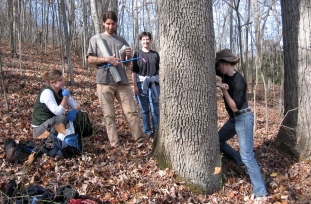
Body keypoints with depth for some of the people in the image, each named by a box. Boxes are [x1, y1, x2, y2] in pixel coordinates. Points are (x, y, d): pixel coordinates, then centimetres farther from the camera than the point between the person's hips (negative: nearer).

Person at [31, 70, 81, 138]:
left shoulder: (61, 90, 1)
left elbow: (75, 104, 1)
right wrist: (65, 96, -24)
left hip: (52, 123, 8)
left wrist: (74, 112, -22)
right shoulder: (47, 92, -21)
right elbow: (58, 112, -32)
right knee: (62, 118, -33)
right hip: (39, 128, -7)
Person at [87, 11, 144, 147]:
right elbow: (90, 59, 0)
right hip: (104, 81, -2)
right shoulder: (96, 39, 7)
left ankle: (140, 139, 4)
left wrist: (129, 57, -5)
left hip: (122, 81, 3)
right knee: (109, 115, 2)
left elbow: (128, 64, 17)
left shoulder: (122, 41, 16)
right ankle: (115, 144, 6)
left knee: (132, 111, -2)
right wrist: (106, 59, -13)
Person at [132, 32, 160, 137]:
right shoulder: (137, 54, 4)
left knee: (155, 109, -1)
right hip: (141, 83, 0)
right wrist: (135, 86, -5)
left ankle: (156, 130, 7)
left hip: (154, 83, 1)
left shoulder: (155, 54, 8)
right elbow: (134, 71, 2)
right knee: (144, 109, 6)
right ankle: (147, 130, 16)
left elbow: (158, 70, 11)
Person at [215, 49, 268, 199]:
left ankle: (261, 193, -11)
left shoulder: (238, 81, -22)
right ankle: (240, 162, 25)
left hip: (243, 118, -10)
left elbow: (235, 107, -21)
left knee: (247, 156, -14)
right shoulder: (225, 75, 2)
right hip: (234, 119, 10)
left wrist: (224, 91, -27)